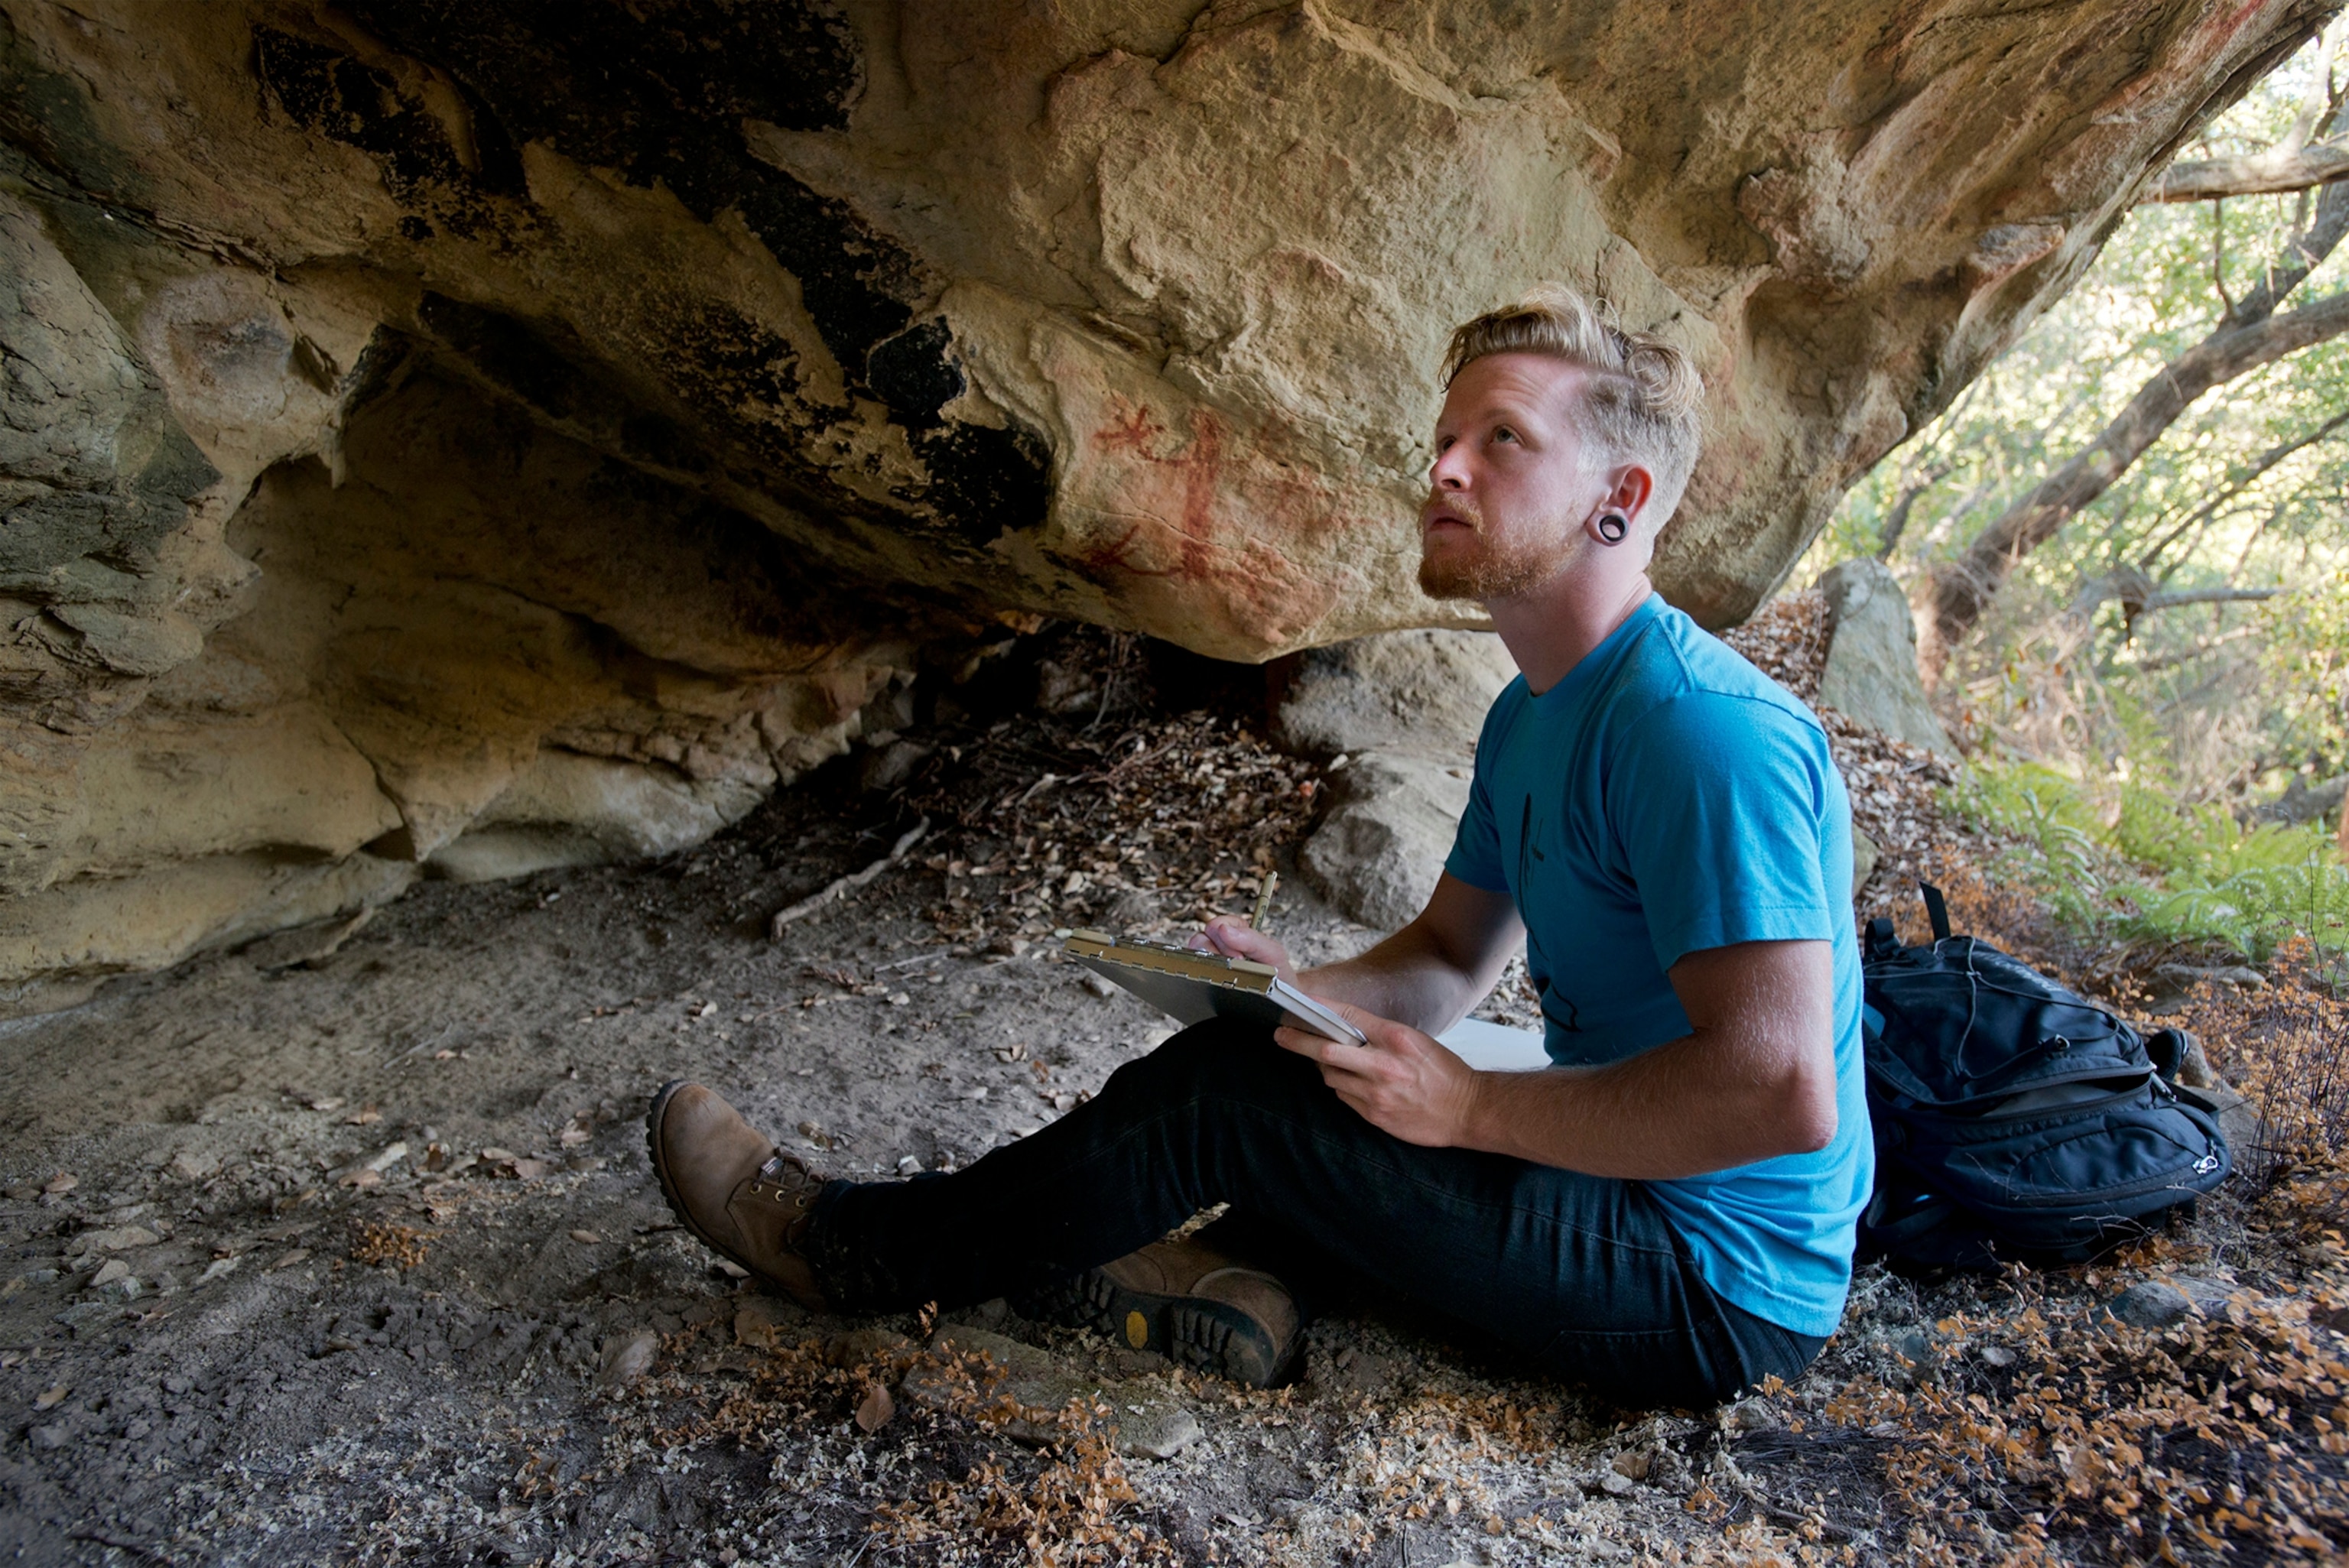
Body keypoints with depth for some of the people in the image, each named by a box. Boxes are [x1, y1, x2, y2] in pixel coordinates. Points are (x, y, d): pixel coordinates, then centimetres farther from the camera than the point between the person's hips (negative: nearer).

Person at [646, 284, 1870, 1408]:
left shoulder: (1700, 729, -24)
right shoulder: (1531, 716, 8)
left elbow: (1783, 1090, -30)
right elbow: (1450, 957, 14)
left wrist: (1473, 1106, -23)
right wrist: (1298, 992, -6)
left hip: (1716, 1289, -9)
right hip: (1625, 1192, 9)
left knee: (1230, 1089, -16)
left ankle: (869, 1253, 1)